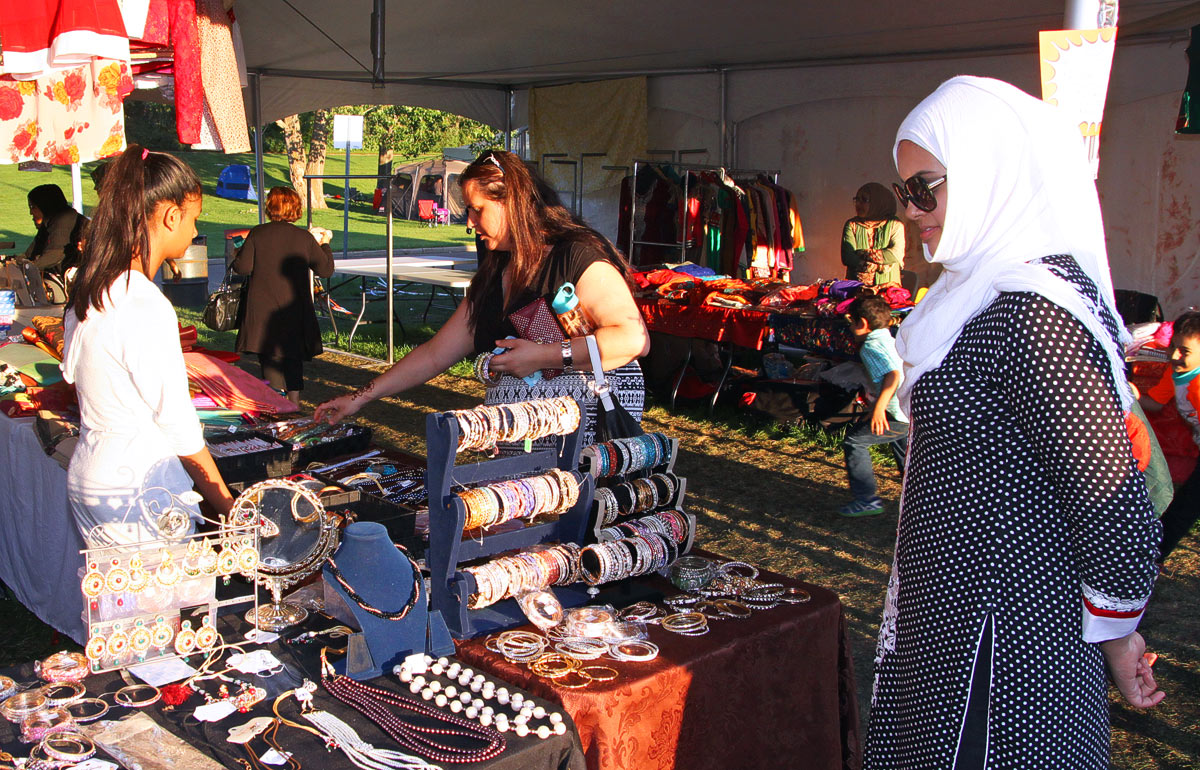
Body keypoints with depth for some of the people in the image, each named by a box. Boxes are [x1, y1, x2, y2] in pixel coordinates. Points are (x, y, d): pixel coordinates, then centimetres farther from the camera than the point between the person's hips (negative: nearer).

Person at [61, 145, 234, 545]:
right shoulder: (146, 307, -19)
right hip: (137, 494, -9)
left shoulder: (89, 294, 8)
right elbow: (180, 428, -16)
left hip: (88, 476, 9)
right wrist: (229, 508, -8)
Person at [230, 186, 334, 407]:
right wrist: (324, 244, 18)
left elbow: (243, 267, -5)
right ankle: (294, 401, 16)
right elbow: (326, 269, 3)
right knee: (294, 360, 15)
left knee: (270, 360, 3)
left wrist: (235, 259, 17)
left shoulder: (257, 234, -4)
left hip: (263, 312, -1)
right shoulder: (305, 238, -2)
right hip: (295, 312, 1)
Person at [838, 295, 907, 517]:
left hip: (901, 414, -10)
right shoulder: (893, 340, 17)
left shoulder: (871, 346, -10)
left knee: (855, 440, -2)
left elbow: (893, 375, -25)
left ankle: (867, 500, 1)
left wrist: (879, 407, -29)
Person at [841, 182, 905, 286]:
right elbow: (847, 257, -4)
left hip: (887, 285, 0)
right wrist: (881, 266, -13)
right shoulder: (851, 225, 10)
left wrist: (865, 254, -8)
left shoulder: (895, 225, 7)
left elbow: (897, 254, -7)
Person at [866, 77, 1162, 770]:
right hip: (955, 625, 9)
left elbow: (1117, 509, -23)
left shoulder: (1036, 311, -23)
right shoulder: (996, 292, 9)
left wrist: (1113, 634, -8)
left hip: (1002, 646, -9)